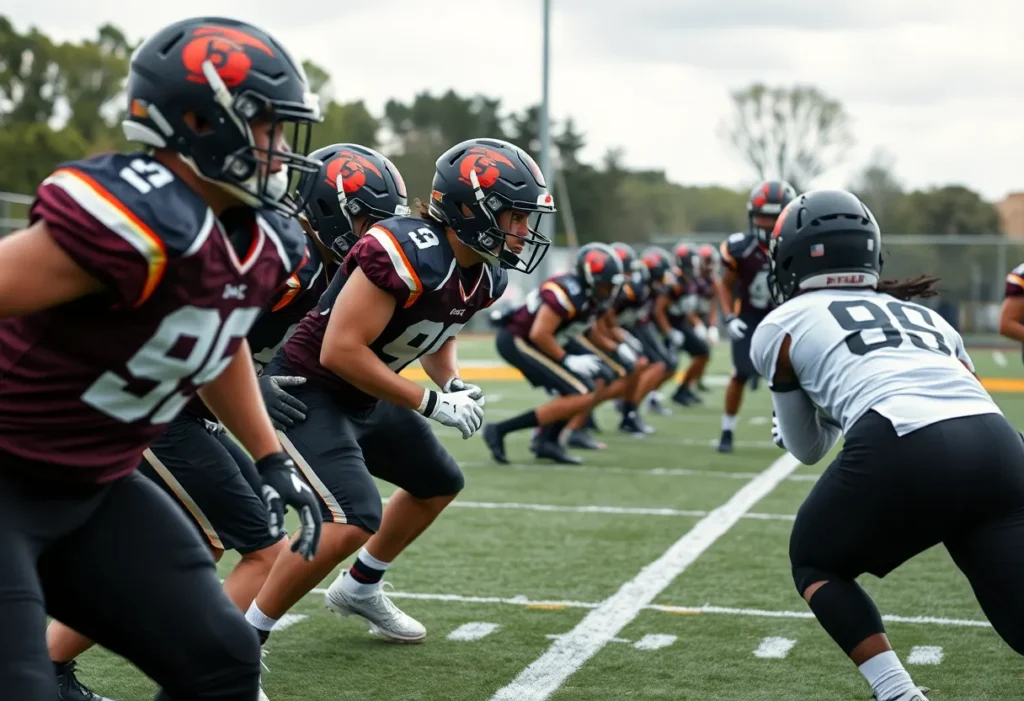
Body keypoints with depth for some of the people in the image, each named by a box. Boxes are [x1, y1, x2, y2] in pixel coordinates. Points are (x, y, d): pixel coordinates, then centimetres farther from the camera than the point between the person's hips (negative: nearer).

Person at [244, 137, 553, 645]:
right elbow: (340, 351, -30)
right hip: (304, 391, -10)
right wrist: (431, 404, -25)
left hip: (363, 399, 10)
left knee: (439, 484, 20)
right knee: (353, 519, -23)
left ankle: (359, 589, 39)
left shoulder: (485, 277, -2)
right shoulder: (409, 254, -30)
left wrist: (454, 384, -4)